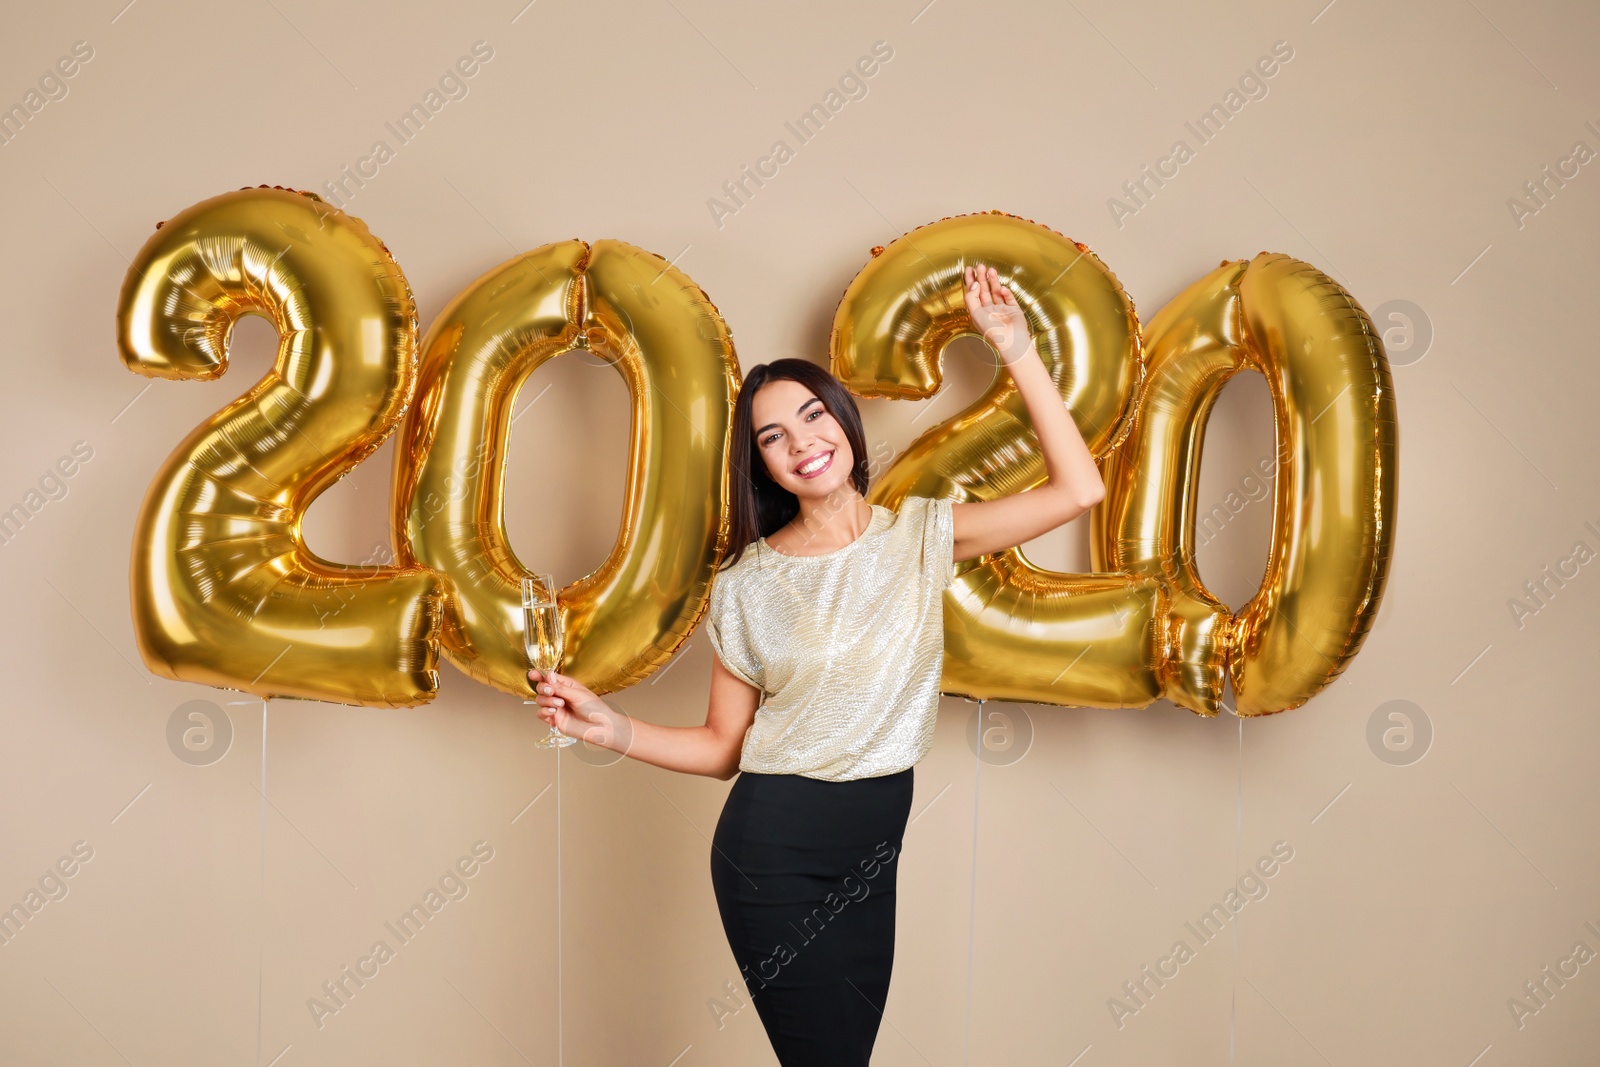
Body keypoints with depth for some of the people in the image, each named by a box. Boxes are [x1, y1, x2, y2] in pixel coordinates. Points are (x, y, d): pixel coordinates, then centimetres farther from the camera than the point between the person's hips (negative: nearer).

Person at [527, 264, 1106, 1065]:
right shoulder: (749, 584, -3)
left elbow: (1078, 490, -7)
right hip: (774, 850, -3)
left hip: (868, 858, 3)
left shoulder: (922, 536, 1)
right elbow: (722, 745, 2)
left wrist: (1015, 348, -10)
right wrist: (613, 729, -14)